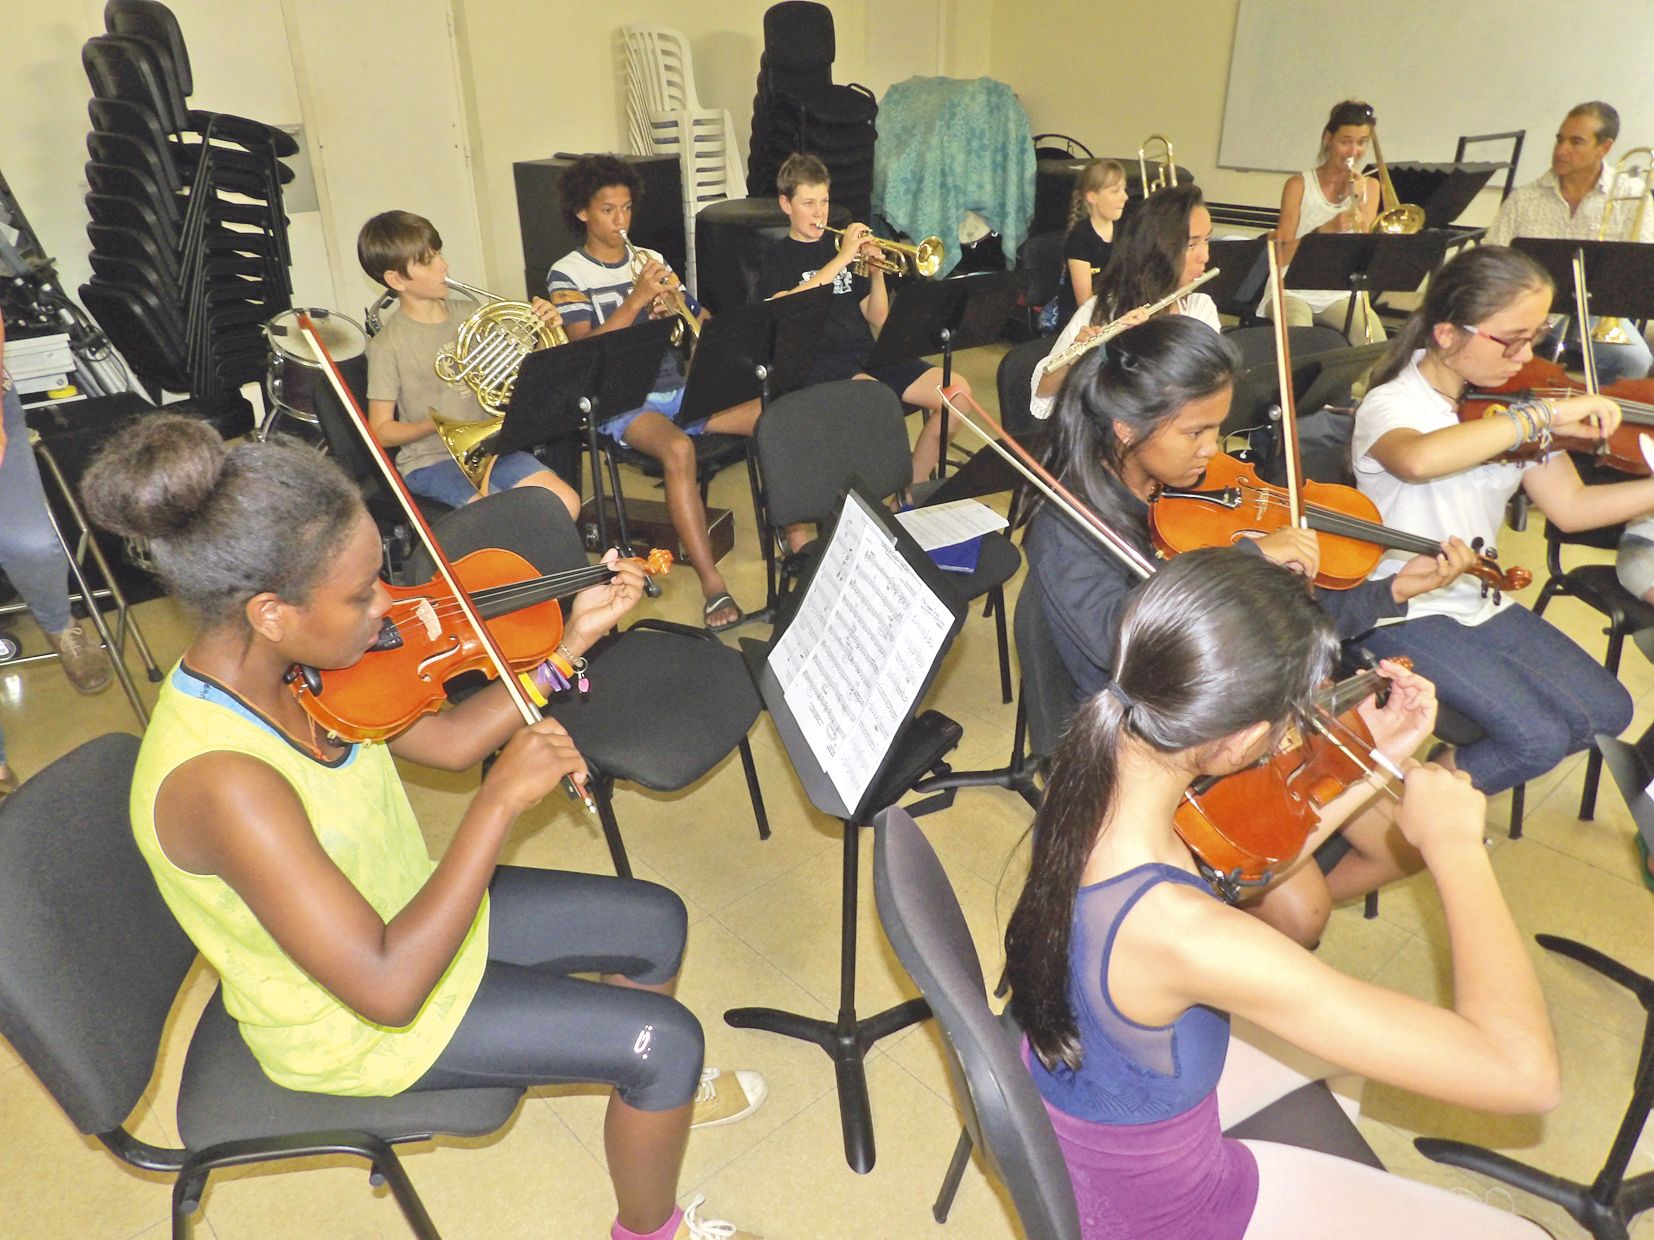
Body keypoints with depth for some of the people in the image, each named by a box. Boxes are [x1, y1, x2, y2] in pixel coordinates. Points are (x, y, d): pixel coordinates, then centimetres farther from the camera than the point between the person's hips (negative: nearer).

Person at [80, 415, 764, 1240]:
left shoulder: (283, 664, -14)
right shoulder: (220, 781, -39)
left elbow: (448, 740, -2)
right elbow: (388, 988, -37)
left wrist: (571, 642, -9)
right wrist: (502, 800, -36)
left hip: (398, 919, 8)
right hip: (350, 1024, -7)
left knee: (655, 922, 13)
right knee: (668, 1039, -6)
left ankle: (649, 1092, 42)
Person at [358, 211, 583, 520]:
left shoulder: (468, 318, 5)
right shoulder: (388, 345, -9)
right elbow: (381, 432, -7)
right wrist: (437, 425, -24)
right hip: (428, 461, -5)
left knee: (566, 503, -15)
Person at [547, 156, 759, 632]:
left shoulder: (651, 261, 18)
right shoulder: (566, 275, 3)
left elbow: (704, 324, 16)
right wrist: (638, 297, -17)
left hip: (677, 389, 5)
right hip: (620, 401, -5)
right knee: (678, 448, -38)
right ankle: (712, 586, -36)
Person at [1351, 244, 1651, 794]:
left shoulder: (1509, 407, 4)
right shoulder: (1391, 404, -18)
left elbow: (1570, 507, 3)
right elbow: (1419, 460, -44)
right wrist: (1543, 414, -38)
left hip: (1483, 603, 8)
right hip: (1406, 613, -8)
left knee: (1607, 713, 4)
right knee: (1539, 738, -18)